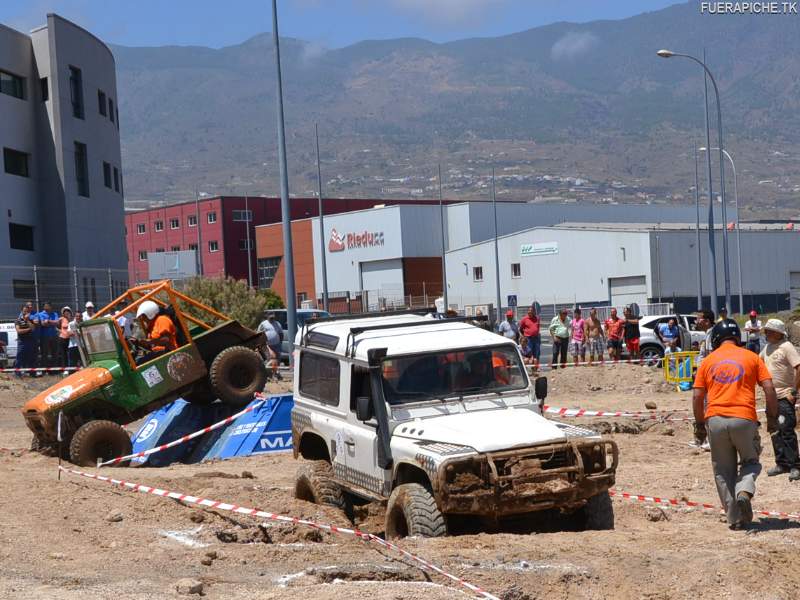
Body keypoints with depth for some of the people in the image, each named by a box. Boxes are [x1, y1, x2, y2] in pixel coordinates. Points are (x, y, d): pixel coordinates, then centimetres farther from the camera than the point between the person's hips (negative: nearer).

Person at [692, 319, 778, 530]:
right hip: (744, 418, -1)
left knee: (723, 470, 12)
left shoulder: (708, 361, 10)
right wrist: (772, 417, 8)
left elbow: (697, 396, 6)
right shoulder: (751, 357, 7)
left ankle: (735, 518, 8)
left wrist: (700, 424, 16)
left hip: (715, 419, 1)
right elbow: (769, 388, -1)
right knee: (750, 461, 18)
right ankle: (744, 492, -12)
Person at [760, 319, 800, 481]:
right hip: (771, 396, 8)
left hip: (785, 396, -8)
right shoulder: (767, 348, 12)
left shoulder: (786, 347, -13)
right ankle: (782, 464, 19)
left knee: (786, 430, -11)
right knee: (775, 431, 11)